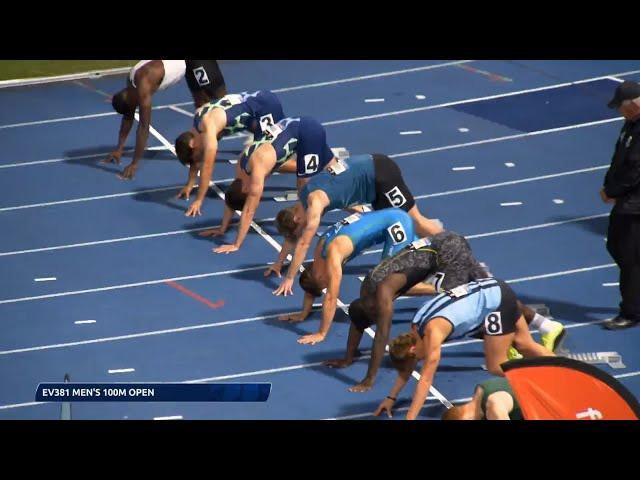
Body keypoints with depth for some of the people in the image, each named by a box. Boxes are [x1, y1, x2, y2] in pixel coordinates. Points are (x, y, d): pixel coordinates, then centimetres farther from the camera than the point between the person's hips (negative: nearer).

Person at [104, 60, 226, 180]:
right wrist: (119, 149, 9)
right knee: (201, 104, 15)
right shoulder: (131, 80, -4)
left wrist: (134, 163, -28)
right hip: (183, 62, 8)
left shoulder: (143, 85, -29)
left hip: (194, 61, -8)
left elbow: (144, 127, -29)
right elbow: (128, 117, 8)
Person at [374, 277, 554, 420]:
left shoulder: (432, 332, -25)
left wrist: (409, 419, -27)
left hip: (497, 300, -8)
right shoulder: (415, 329, 0)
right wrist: (391, 398, 16)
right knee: (526, 345, 16)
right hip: (489, 290, 8)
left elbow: (425, 380, -26)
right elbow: (407, 368, 15)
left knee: (496, 366, -1)